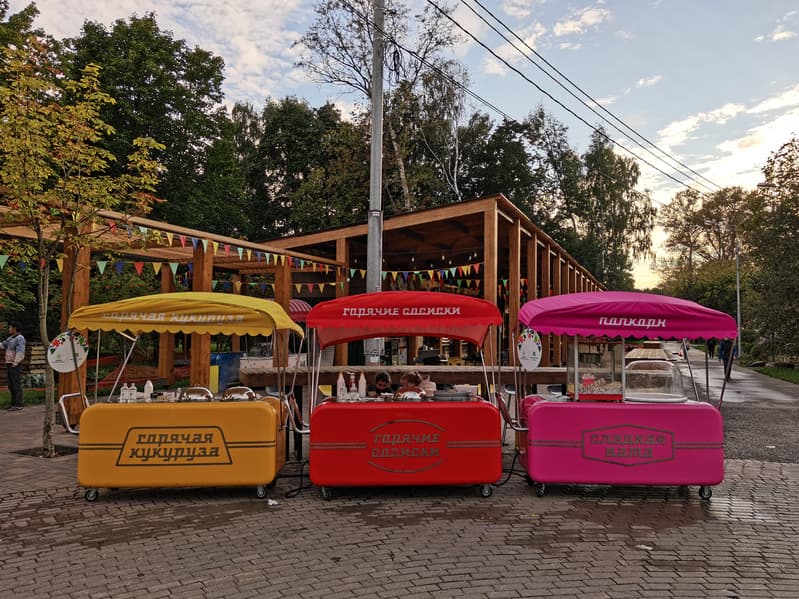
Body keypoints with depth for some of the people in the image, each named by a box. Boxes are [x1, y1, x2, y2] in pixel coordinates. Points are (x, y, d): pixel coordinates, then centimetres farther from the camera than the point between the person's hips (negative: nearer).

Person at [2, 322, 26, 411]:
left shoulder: (20, 338, -14)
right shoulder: (11, 338, 16)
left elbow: (20, 352, -22)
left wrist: (15, 363, -24)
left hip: (15, 365, -9)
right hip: (9, 364, 10)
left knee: (17, 384, -7)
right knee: (11, 385, 12)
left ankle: (19, 404, -4)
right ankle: (13, 403, 18)